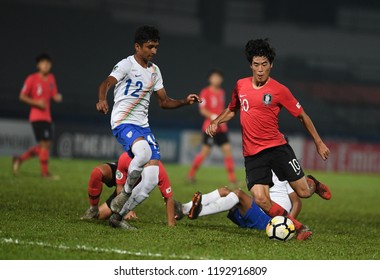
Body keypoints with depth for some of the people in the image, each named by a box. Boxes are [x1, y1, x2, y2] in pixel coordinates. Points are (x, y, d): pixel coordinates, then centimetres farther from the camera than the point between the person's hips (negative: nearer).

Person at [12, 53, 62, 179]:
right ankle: (45, 172, -2)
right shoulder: (32, 79, -7)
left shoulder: (51, 78, 11)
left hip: (47, 117, 7)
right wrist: (36, 102, -17)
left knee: (44, 145, 8)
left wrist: (58, 97, -10)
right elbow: (22, 96, -5)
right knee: (45, 143, -10)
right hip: (37, 116, -7)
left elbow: (54, 96, 14)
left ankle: (19, 159, 20)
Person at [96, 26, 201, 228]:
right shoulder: (126, 65, -5)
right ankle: (125, 193, -13)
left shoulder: (154, 70, 17)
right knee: (144, 152, -38)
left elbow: (164, 102, 21)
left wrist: (185, 102, 3)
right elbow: (107, 83, -23)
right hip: (123, 123, -7)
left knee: (152, 180, -6)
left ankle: (119, 213, 9)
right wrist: (102, 100, -45)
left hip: (143, 126, 7)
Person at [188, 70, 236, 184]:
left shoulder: (221, 92, 14)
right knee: (205, 151, -7)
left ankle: (232, 177, -1)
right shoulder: (205, 92, -5)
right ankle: (191, 174, 11)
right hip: (209, 127, -6)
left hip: (221, 127, 6)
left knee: (227, 149, -3)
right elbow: (202, 110, -10)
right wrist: (213, 117, -21)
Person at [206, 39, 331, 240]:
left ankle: (312, 183, 36)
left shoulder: (279, 90, -5)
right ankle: (299, 228, 3)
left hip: (277, 147, -2)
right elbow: (232, 110, 24)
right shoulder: (241, 86, 6)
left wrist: (318, 142, 5)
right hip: (252, 155, 2)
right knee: (260, 199, -16)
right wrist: (216, 122, 6)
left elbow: (302, 116, 4)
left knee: (303, 192, -4)